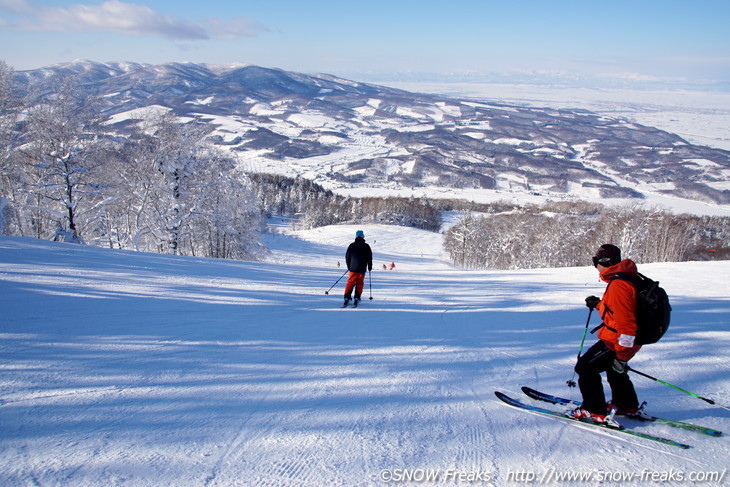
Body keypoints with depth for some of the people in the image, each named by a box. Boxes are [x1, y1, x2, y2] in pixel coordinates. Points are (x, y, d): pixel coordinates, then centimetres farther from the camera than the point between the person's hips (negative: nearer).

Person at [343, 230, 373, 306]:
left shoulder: (351, 246, 1)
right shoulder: (366, 246, -2)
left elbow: (347, 256, 6)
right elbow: (370, 257, 3)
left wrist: (349, 266, 19)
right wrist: (370, 266, 17)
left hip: (353, 268, 1)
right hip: (362, 269, -1)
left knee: (350, 283, 6)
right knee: (359, 283, 9)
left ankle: (347, 298, -3)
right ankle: (357, 298, 2)